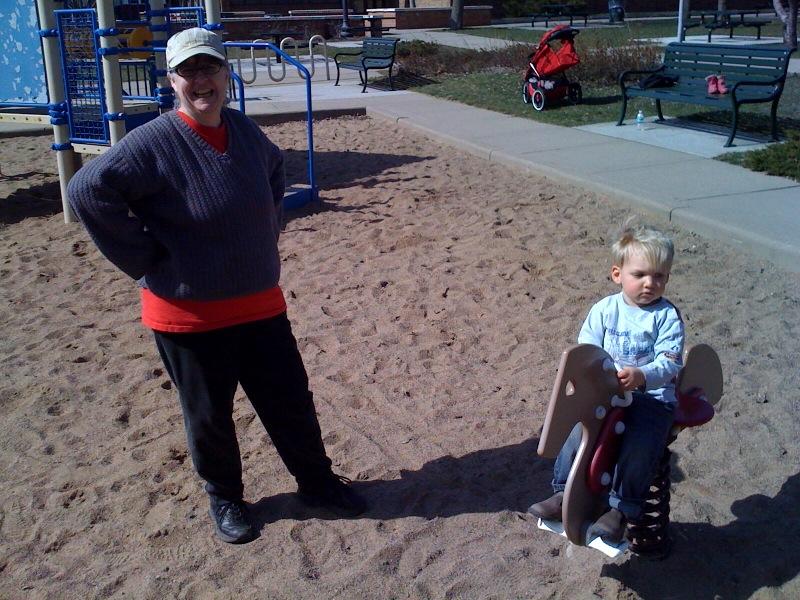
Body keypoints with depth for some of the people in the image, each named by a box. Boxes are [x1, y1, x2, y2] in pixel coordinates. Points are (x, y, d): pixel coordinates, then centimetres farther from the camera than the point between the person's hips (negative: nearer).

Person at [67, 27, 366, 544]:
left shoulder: (245, 131, 1)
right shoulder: (153, 143, -17)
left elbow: (275, 169, 22)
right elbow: (89, 190, -22)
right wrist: (146, 259, -18)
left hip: (261, 304, 5)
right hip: (189, 314, -4)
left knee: (292, 400, 13)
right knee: (210, 415, 13)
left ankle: (317, 481, 35)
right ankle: (224, 498, 37)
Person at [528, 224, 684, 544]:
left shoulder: (667, 316, -4)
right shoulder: (604, 309, 4)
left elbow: (670, 362, -14)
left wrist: (641, 376, -34)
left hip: (653, 395, -3)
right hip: (605, 392, 3)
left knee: (638, 446, -25)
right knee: (578, 431, -17)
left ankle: (619, 511, -11)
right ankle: (564, 493, 0)